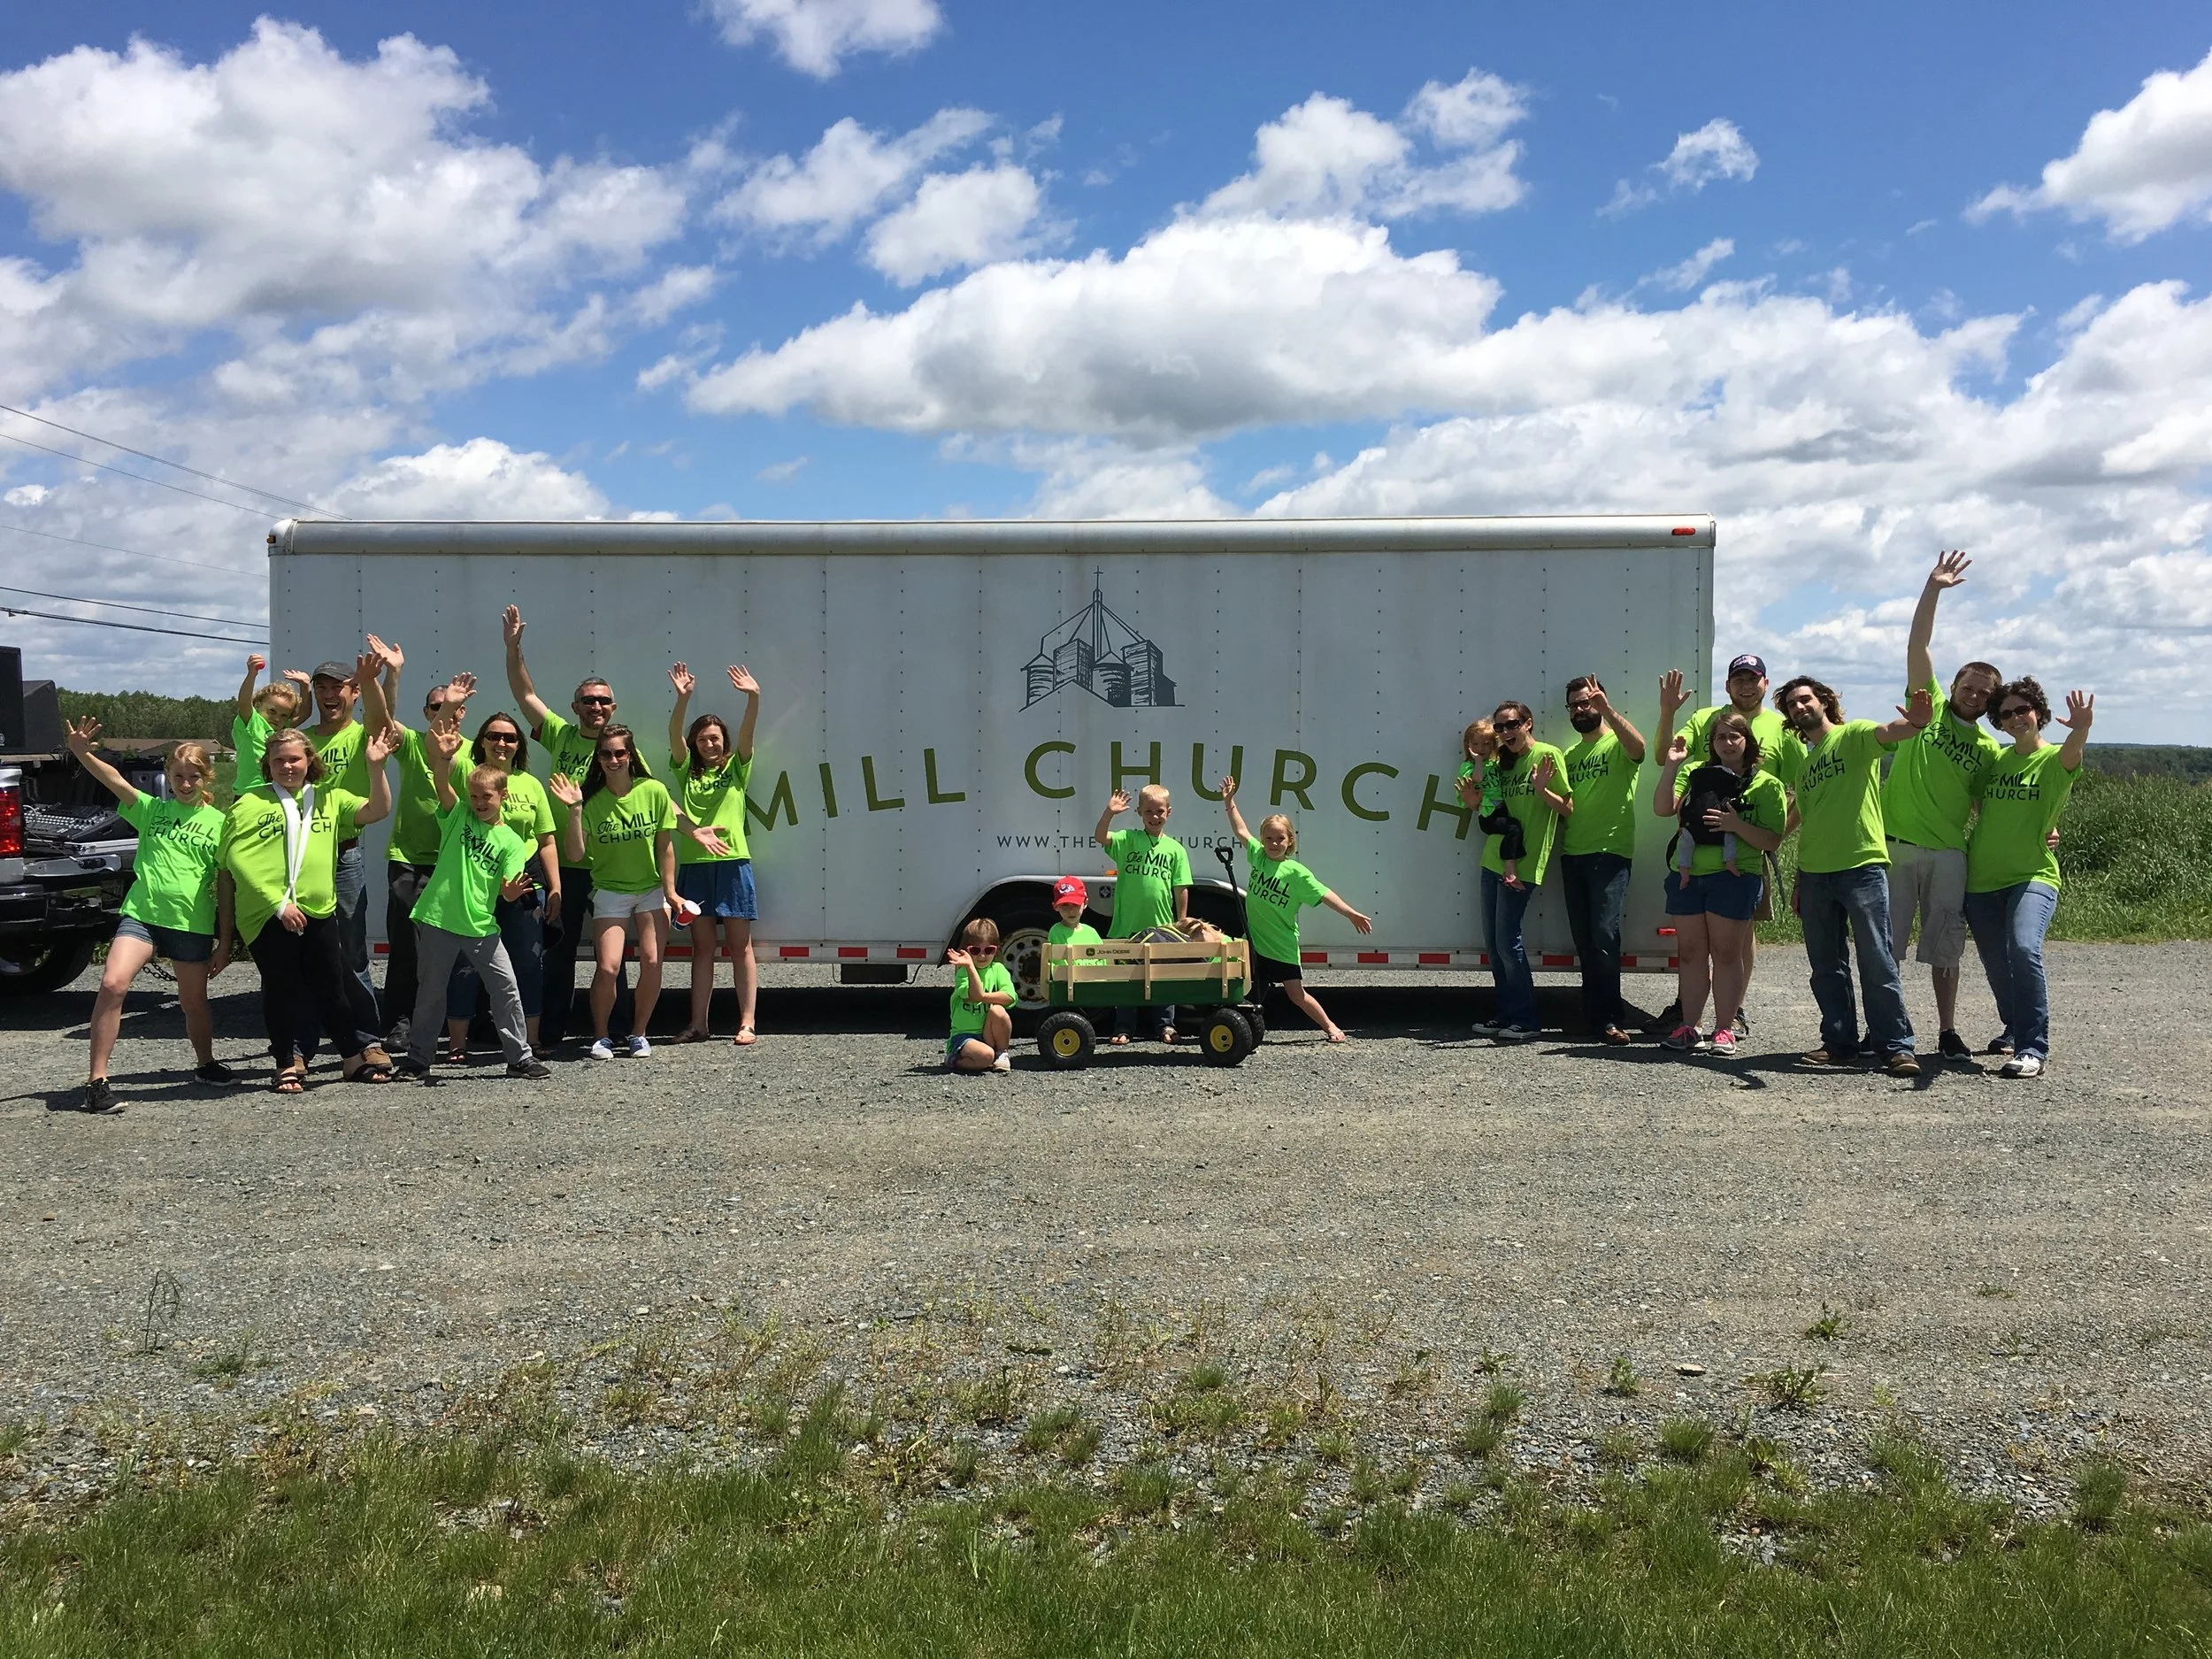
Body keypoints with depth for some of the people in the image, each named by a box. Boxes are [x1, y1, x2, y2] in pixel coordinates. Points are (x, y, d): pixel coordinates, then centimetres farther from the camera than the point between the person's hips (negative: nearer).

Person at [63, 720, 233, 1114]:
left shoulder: (219, 824, 5)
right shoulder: (151, 810, 8)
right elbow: (117, 781, -11)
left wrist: (225, 943, 4)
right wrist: (82, 754, -30)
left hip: (193, 924, 0)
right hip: (142, 915, 0)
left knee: (194, 1004, 12)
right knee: (113, 983, -21)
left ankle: (206, 1063, 40)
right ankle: (97, 1081, -14)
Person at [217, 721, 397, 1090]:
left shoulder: (329, 798, 13)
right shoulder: (249, 804, 3)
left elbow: (377, 810, 2)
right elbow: (233, 863, -5)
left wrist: (375, 767, -11)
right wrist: (278, 903, -12)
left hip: (318, 910, 3)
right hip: (266, 915, -3)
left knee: (332, 987, 10)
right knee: (281, 989, 5)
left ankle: (355, 1055, 23)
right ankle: (288, 1062, 19)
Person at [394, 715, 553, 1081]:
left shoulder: (512, 842, 3)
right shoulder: (458, 817, 3)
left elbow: (509, 891, -6)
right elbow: (442, 784, -15)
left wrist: (512, 890, -31)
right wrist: (443, 757, -35)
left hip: (481, 926, 1)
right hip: (438, 919, -1)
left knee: (506, 987, -1)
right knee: (431, 992, 7)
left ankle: (520, 1056, 9)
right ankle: (417, 1058, 21)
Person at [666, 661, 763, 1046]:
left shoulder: (736, 768, 8)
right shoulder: (687, 771, 10)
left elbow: (747, 732, -9)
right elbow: (674, 735, -6)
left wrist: (753, 699, -28)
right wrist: (683, 698, -24)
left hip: (732, 863, -2)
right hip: (694, 865, 2)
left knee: (740, 946, 1)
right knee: (703, 947, 7)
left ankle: (746, 1023, 3)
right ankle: (698, 1024, 10)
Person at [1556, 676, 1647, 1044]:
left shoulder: (1617, 744, 1)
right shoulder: (1569, 756, 20)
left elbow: (1638, 746, -24)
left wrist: (1607, 708, -29)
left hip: (1610, 853, -7)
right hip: (1572, 855, 7)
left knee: (1604, 936, -14)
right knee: (1583, 940, 8)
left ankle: (1607, 1018, -10)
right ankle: (1595, 1014, 15)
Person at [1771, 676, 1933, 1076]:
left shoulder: (1854, 735, 0)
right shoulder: (1797, 754, 18)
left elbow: (1887, 733, -23)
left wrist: (1912, 722, -47)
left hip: (1862, 865, -6)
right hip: (1814, 872, 6)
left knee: (1877, 961, -7)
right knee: (1827, 966, 9)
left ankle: (1896, 1047, -3)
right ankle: (1839, 1043, 17)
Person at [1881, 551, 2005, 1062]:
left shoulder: (1988, 749, 13)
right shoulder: (1928, 708, 6)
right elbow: (1917, 646, -3)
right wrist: (1934, 589, -12)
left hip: (1948, 852, 2)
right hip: (1897, 844, -2)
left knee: (1945, 947, 6)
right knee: (1887, 944, 1)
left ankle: (1948, 1032, 14)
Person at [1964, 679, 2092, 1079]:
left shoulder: (2055, 759, -3)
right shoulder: (1996, 759, 11)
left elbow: (2072, 751, -26)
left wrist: (2081, 729, -52)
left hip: (2033, 876, -5)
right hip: (1982, 880, 5)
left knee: (2023, 949, -27)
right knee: (1995, 964, 13)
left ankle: (2032, 1048, -22)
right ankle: (2015, 1029, 39)